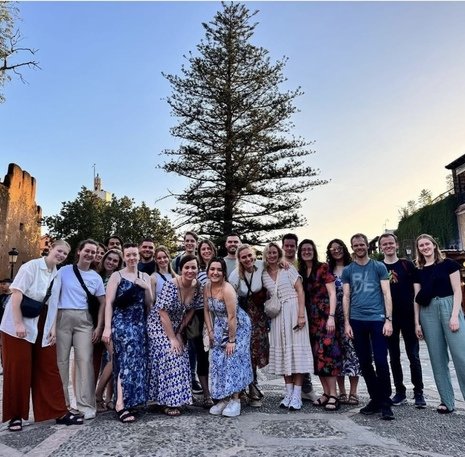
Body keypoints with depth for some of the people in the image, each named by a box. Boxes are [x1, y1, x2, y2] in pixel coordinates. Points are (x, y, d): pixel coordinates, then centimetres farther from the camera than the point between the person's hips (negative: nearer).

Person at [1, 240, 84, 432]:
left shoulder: (58, 275, 7)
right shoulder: (31, 266, -10)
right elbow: (16, 293, -16)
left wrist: (53, 327, 3)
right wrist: (18, 323, -21)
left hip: (43, 329, 6)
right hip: (20, 326, -5)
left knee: (49, 369, 5)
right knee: (18, 371, 2)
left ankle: (59, 412, 10)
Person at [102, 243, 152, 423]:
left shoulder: (145, 277, 12)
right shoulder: (117, 276, -1)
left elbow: (149, 303, 12)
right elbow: (109, 303, -6)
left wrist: (147, 288, -6)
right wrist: (107, 327, -13)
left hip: (140, 324, 5)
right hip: (122, 322, -5)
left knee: (136, 361, 4)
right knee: (127, 360, -14)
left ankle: (126, 401, 14)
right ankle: (121, 404, -13)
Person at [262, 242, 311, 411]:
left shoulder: (288, 269, -1)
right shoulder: (264, 275, 9)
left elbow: (300, 291, -6)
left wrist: (301, 315, -14)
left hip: (294, 311, -4)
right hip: (277, 315, 4)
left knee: (296, 349, -4)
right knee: (282, 351, 5)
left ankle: (297, 395, 0)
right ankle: (288, 392, 14)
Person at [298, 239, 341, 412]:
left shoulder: (322, 268, -5)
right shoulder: (300, 272, 11)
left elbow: (332, 293, -9)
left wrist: (331, 317, -14)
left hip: (325, 316, -5)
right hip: (310, 318, 6)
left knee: (326, 352, -9)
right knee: (316, 355, 6)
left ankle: (333, 395, -2)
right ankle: (326, 393, 15)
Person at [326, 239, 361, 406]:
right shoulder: (328, 271, 12)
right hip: (334, 316, 3)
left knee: (351, 349, -4)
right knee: (337, 351, 5)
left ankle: (353, 392, 5)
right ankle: (342, 392, 14)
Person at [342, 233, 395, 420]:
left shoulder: (379, 267, 5)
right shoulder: (347, 270, 10)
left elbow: (386, 294, 2)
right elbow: (346, 297, 8)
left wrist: (388, 320, -6)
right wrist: (346, 322, 2)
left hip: (377, 319, -2)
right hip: (357, 321, 3)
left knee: (381, 361, -6)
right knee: (365, 363, 8)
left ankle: (385, 403, 7)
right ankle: (375, 399, 21)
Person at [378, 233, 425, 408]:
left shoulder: (407, 265, 4)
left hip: (408, 316, -1)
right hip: (388, 318, 1)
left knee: (413, 355, 3)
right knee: (394, 357, 8)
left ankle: (418, 393, 14)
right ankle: (400, 392, 19)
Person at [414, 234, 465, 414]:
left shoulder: (448, 264, 5)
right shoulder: (418, 271, 14)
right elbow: (417, 298, 12)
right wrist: (417, 322, 6)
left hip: (448, 307, -3)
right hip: (427, 312, 3)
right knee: (437, 358, 4)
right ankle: (447, 401, 12)